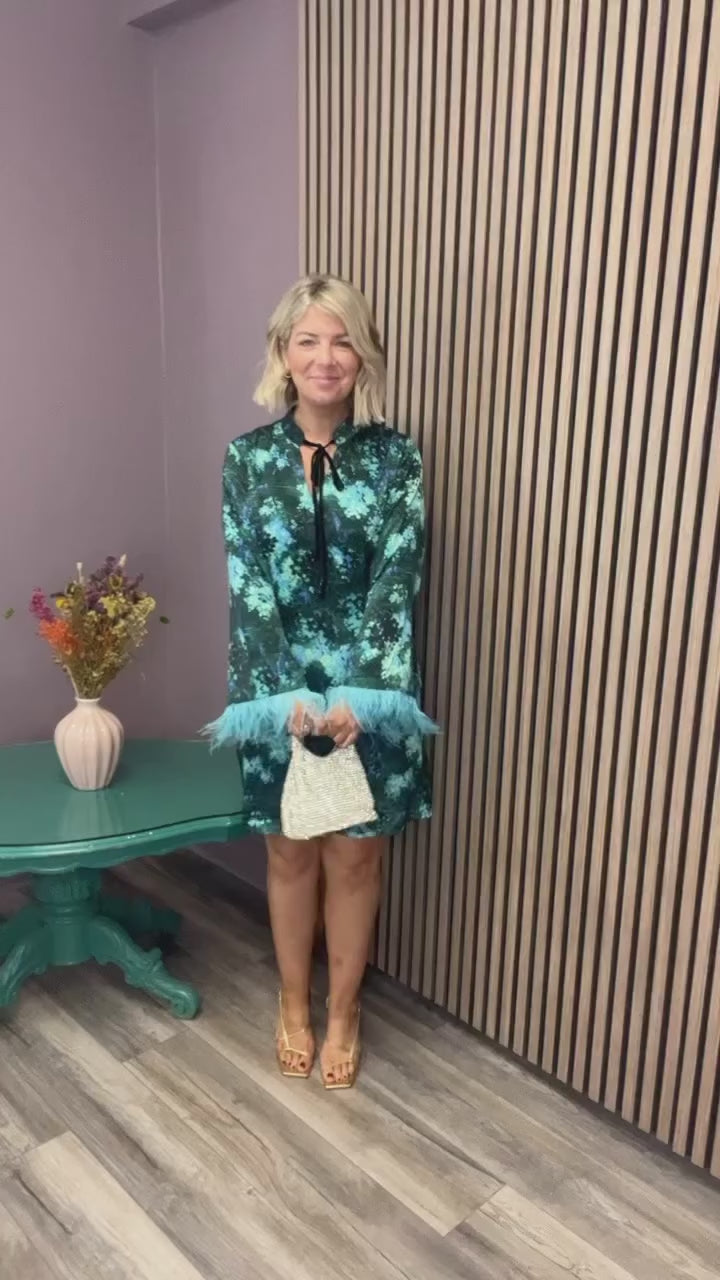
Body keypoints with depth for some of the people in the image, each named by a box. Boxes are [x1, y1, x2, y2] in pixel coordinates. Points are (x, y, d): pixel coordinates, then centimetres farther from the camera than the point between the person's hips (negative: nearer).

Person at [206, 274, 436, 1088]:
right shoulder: (248, 457, -1)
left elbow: (397, 581, -10)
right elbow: (248, 584, -8)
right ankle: (292, 1004, 39)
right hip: (279, 687, 1)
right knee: (290, 855, 15)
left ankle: (342, 1013, 35)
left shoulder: (395, 458, -3)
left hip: (370, 688, 0)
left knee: (354, 858, 12)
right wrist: (288, 691, -17)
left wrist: (360, 692, -20)